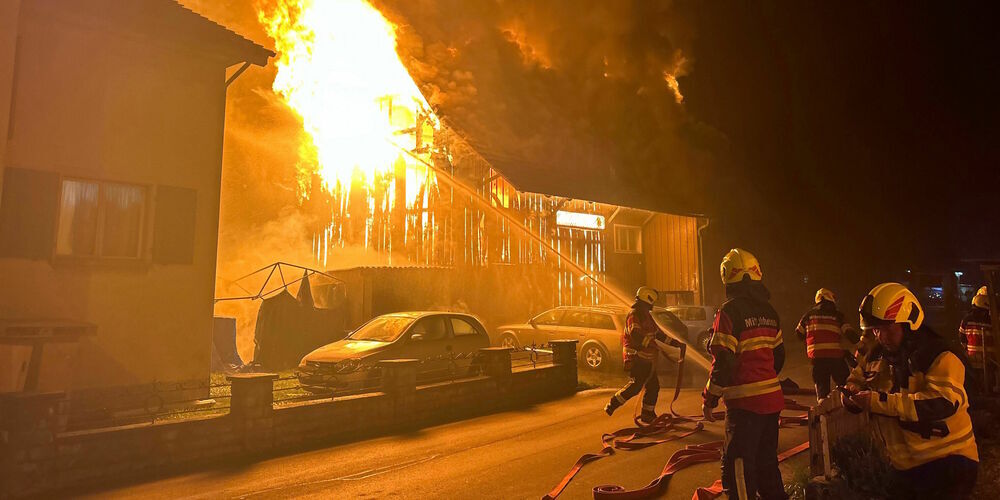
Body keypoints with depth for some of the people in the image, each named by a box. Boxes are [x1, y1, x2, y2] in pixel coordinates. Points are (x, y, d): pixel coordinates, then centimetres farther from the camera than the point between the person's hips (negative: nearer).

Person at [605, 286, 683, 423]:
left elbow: (658, 333, 24)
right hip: (636, 357, -10)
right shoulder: (634, 315, -13)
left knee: (653, 386, 9)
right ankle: (612, 405, -1)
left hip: (646, 359, 10)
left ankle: (647, 414, 19)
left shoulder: (647, 315, 18)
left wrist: (673, 342, 18)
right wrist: (651, 342, -27)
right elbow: (636, 336, -26)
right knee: (636, 385, -13)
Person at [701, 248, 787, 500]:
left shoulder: (731, 311, -15)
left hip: (745, 403, -8)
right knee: (766, 461, 21)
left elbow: (723, 362, -19)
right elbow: (778, 355, 17)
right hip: (772, 398, 8)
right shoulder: (768, 311, 8)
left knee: (737, 468, 0)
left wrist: (709, 399, -10)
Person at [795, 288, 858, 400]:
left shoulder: (809, 314, 13)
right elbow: (850, 333, -4)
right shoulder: (837, 315, 6)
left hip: (816, 357, 2)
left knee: (821, 387, 8)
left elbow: (799, 333, 20)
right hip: (836, 356, -2)